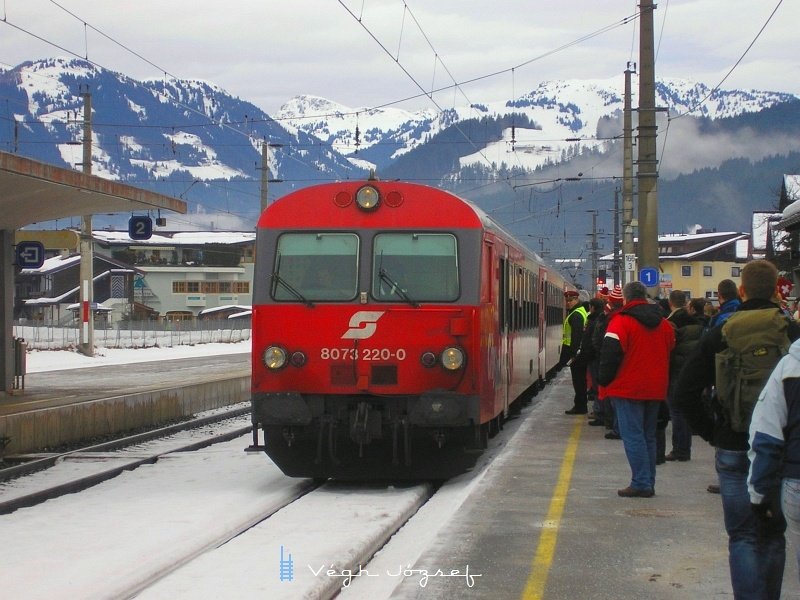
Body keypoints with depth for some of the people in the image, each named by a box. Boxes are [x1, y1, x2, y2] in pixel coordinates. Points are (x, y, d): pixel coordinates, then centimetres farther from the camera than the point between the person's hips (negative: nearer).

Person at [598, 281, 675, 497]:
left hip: (629, 389, -6)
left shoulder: (621, 321, -11)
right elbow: (670, 352, 18)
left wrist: (605, 381, -2)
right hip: (655, 390, 6)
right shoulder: (663, 324, 9)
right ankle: (648, 483, 15)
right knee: (649, 436, 13)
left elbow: (610, 355, -13)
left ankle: (641, 483, -10)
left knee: (633, 436, -5)